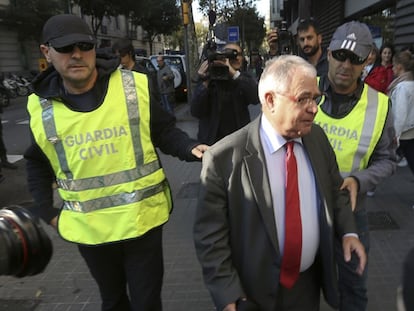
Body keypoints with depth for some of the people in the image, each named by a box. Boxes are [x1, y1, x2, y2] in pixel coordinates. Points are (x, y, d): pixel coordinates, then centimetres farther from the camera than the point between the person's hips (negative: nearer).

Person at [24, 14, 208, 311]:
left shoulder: (135, 86, -10)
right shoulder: (40, 106, -2)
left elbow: (164, 131, -2)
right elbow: (38, 163, 11)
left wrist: (190, 148, -21)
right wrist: (46, 212, 6)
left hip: (142, 218, -2)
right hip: (89, 227, 3)